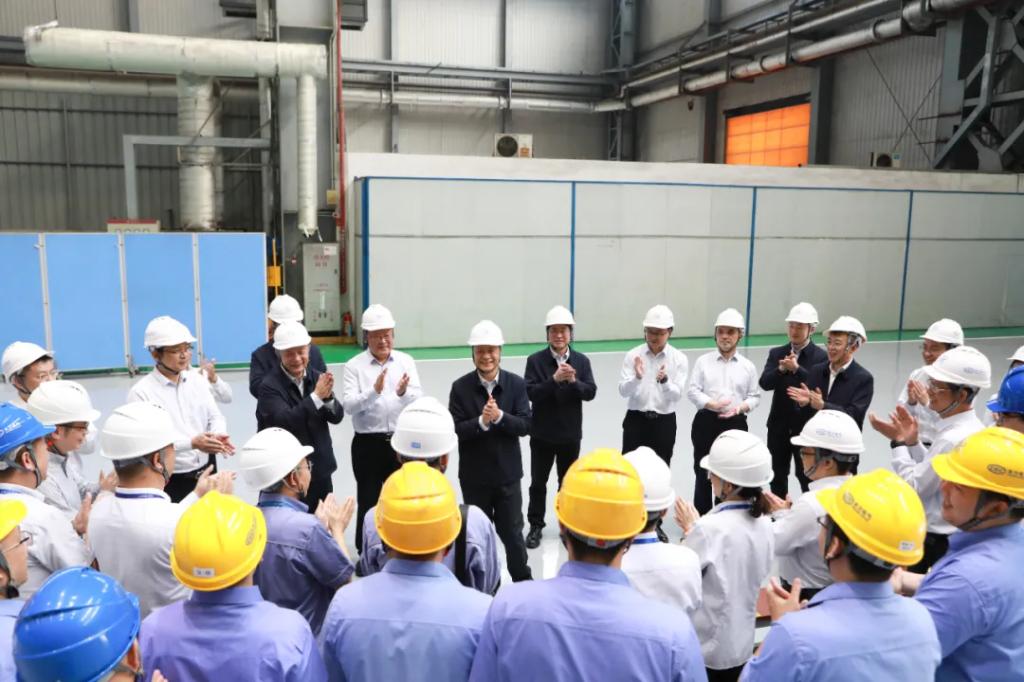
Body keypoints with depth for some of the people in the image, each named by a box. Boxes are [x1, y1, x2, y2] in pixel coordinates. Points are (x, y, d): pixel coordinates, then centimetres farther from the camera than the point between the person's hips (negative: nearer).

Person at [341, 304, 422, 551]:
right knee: (368, 502, 9)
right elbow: (349, 406, -16)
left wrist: (404, 393, -31)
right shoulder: (354, 366, -5)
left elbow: (418, 401, -9)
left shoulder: (406, 361, 0)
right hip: (368, 444, -2)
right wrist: (374, 391, -32)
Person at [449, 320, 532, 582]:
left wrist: (500, 417, -25)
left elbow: (525, 425, -10)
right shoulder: (460, 387, -8)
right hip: (473, 475, 0)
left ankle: (523, 581, 30)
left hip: (508, 472, 0)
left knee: (512, 532, 10)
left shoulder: (516, 384, -6)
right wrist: (481, 421, -26)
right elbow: (454, 430, -11)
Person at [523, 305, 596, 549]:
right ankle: (536, 526, 23)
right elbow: (530, 392, -16)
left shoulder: (582, 361, -1)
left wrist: (574, 381, -27)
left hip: (570, 433, 2)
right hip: (542, 433, -1)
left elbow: (590, 392, -9)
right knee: (538, 482, 8)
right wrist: (554, 379, -29)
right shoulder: (535, 360, -7)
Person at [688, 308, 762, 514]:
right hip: (706, 422, -1)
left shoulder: (747, 366, 5)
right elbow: (692, 390, -5)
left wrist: (741, 407, -14)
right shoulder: (703, 361, 1)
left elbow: (755, 396, 6)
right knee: (703, 472, 7)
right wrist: (711, 404, -20)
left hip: (736, 424, 1)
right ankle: (701, 518, 20)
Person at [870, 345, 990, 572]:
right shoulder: (972, 428, 5)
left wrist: (898, 442, -14)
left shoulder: (952, 440, -26)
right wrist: (912, 441, -1)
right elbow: (929, 472, 12)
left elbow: (914, 488, -19)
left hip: (936, 543, -9)